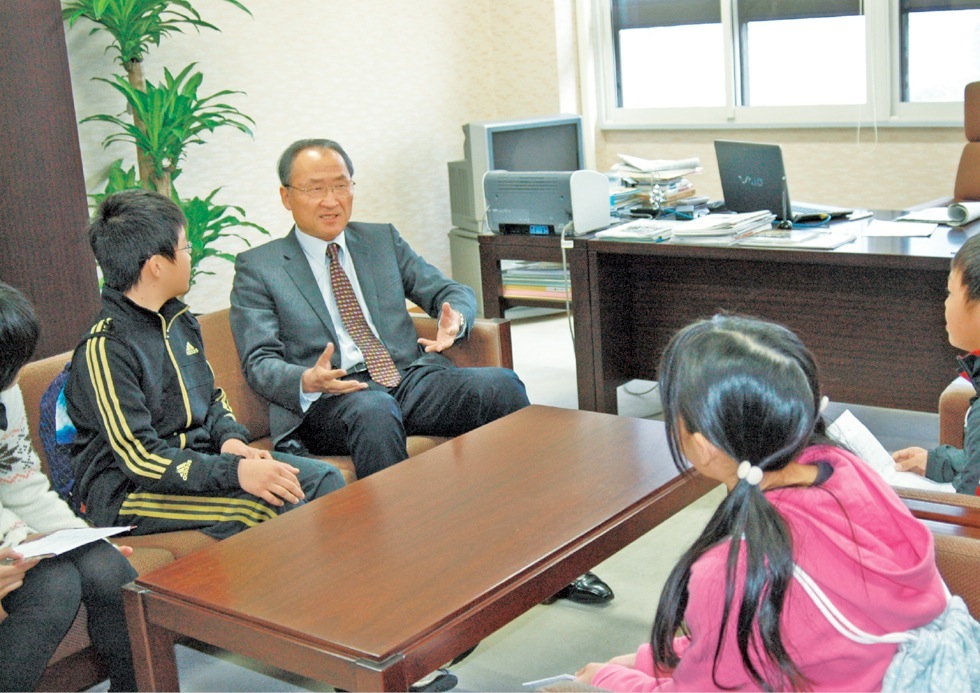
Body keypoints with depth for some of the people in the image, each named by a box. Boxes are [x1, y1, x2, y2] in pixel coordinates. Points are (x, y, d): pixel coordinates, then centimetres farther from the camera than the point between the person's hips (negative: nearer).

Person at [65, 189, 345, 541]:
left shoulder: (180, 321, 9)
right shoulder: (105, 348, -18)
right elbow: (139, 457, -23)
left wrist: (230, 439, -3)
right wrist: (236, 472, -31)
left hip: (199, 459, 8)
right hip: (129, 492, -8)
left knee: (325, 478, -6)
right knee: (267, 501, -28)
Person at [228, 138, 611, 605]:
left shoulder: (383, 240, 20)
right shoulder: (257, 268, 9)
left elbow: (451, 292, 16)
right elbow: (260, 362, -1)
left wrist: (454, 320, -11)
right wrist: (306, 381, -24)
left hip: (413, 377, 4)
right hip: (328, 399, -3)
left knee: (503, 385, -23)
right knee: (375, 411, -39)